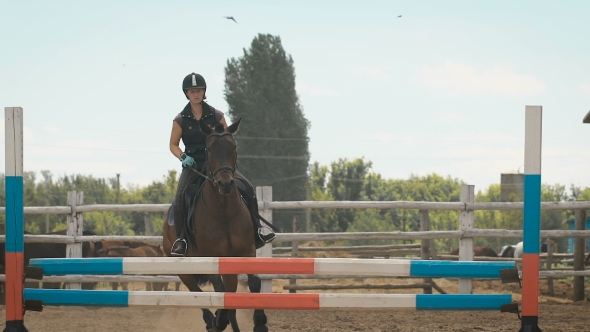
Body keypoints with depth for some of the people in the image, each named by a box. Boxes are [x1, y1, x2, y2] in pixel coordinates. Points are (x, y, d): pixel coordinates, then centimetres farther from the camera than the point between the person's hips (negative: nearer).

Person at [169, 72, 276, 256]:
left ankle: (256, 233, -5)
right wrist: (183, 156, -13)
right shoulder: (181, 120, 1)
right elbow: (173, 145, 6)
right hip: (193, 166, -1)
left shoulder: (216, 116, 3)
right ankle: (180, 238, -15)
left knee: (247, 188, -16)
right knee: (181, 197, -29)